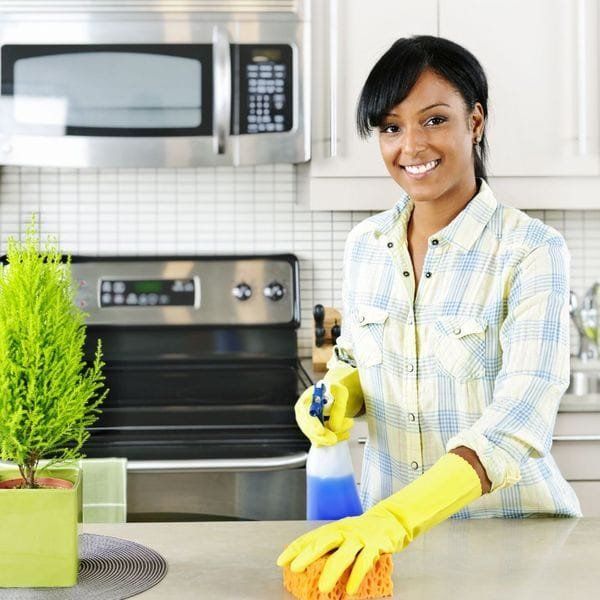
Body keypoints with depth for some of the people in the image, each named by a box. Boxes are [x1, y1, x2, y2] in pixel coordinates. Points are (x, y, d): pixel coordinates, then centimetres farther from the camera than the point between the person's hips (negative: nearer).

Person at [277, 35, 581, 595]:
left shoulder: (531, 251, -17)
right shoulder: (364, 244, -1)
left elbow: (520, 418, -27)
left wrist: (394, 519, -40)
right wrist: (339, 395, -10)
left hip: (509, 529, -4)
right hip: (385, 522, 5)